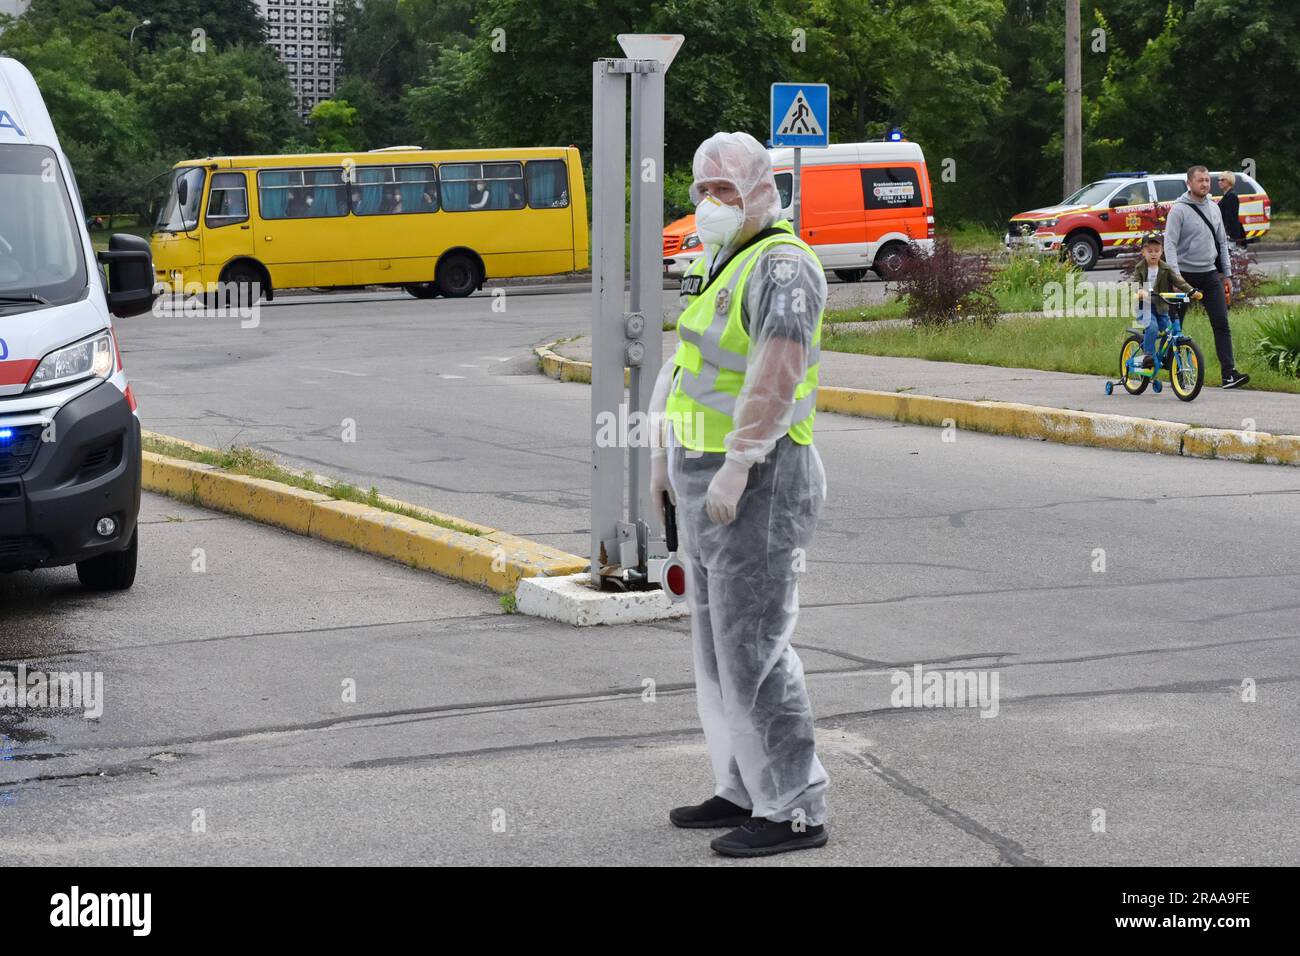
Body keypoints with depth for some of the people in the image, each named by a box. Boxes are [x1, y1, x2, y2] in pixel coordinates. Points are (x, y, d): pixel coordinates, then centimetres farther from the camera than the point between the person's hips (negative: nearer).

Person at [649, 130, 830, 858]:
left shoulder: (781, 266, -16)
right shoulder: (722, 264, 15)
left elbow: (778, 372, -28)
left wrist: (737, 465, -32)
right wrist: (668, 453, 23)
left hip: (759, 485, -10)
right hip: (710, 481, 10)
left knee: (753, 649, -8)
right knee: (721, 643, 15)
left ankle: (796, 811, -1)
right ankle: (747, 791, 24)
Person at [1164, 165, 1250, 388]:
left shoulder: (1214, 208, 11)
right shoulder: (1179, 210, -9)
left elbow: (1222, 242, 18)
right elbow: (1170, 243, -14)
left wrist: (1227, 273, 14)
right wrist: (1175, 274, -24)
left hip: (1210, 275, 5)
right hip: (1186, 275, -5)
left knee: (1222, 324, -5)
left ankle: (1229, 373, -10)